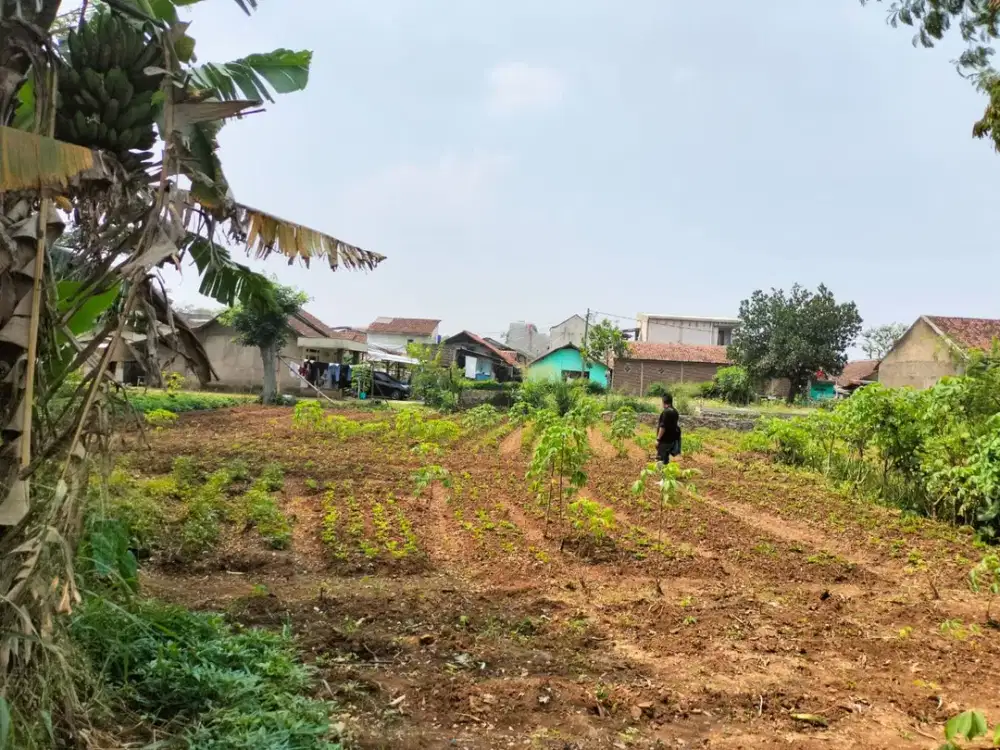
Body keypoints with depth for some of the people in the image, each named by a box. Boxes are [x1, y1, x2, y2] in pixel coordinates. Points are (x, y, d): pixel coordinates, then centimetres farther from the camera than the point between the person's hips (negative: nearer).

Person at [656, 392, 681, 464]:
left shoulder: (666, 412, -18)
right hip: (671, 439, 9)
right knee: (666, 458, 16)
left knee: (661, 459, -6)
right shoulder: (675, 412, 10)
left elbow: (663, 427, -22)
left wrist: (658, 439, -18)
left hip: (664, 440, -9)